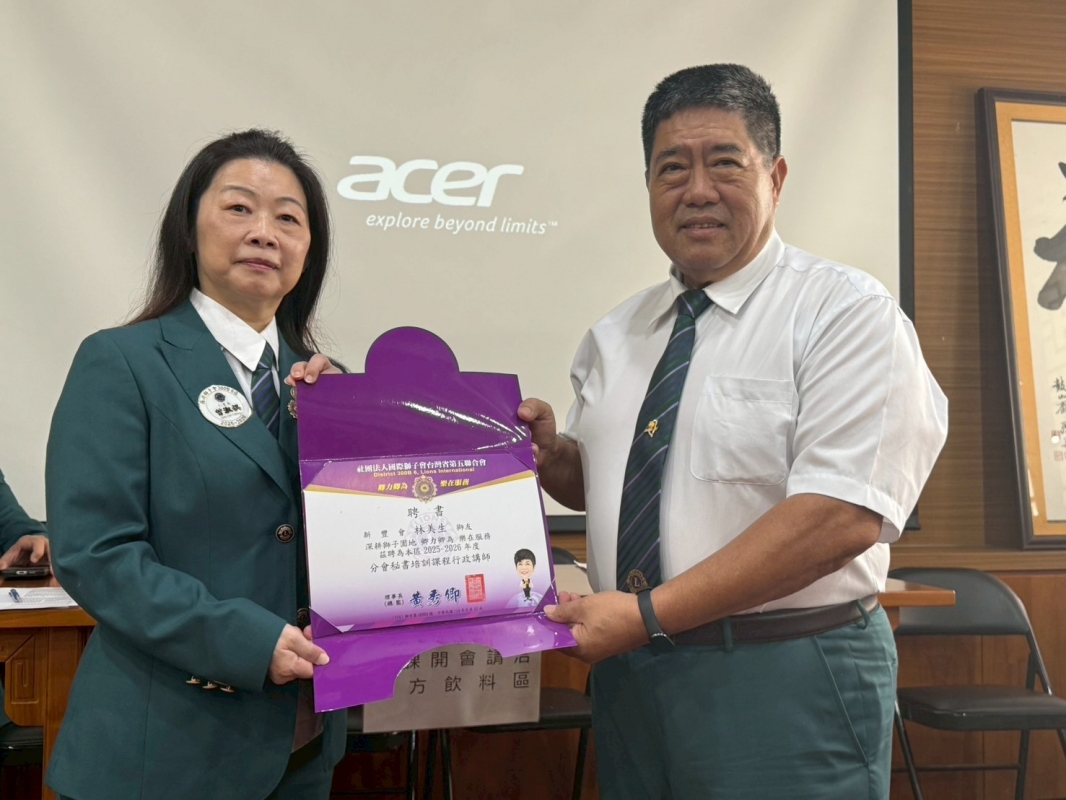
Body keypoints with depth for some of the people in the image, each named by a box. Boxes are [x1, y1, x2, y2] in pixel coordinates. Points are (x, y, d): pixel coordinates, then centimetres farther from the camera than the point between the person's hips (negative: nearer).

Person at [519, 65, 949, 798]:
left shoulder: (844, 312, -10)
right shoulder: (617, 334, 9)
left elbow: (841, 514, -20)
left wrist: (648, 614, -22)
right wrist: (553, 455, -3)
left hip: (787, 681, -5)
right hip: (629, 673, 6)